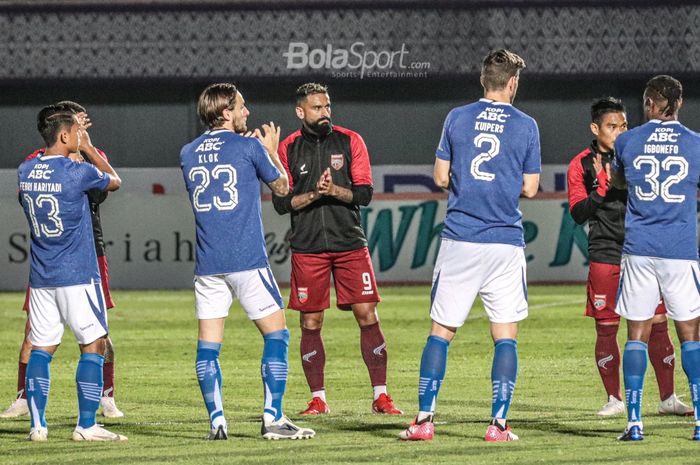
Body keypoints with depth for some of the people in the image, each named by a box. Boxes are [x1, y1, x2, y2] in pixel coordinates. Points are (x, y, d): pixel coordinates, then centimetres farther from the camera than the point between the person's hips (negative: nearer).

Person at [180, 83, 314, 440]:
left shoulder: (188, 153, 9)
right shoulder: (249, 148, -4)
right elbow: (281, 187, 9)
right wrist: (271, 151, 25)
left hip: (207, 263, 4)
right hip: (247, 260, -4)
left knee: (208, 343, 5)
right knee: (276, 333, 3)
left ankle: (216, 421, 0)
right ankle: (272, 418, -4)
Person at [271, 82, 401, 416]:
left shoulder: (350, 141, 4)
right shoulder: (288, 148, 4)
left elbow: (364, 193, -1)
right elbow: (281, 202, 0)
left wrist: (335, 190, -18)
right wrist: (314, 194, -15)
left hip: (350, 243, 0)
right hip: (307, 247, 0)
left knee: (367, 314, -5)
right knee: (311, 322, 1)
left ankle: (380, 396, -1)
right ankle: (318, 399, 9)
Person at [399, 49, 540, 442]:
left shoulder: (457, 118, 3)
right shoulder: (526, 126, 0)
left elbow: (441, 177, 6)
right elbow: (530, 188, 3)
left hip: (459, 241, 1)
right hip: (505, 243, -1)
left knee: (441, 331, 6)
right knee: (505, 336, 4)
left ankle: (424, 419, 1)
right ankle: (499, 424, -2)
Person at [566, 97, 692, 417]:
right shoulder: (582, 165, 2)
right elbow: (578, 213, -6)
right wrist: (602, 187, -19)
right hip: (605, 256, -2)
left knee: (657, 325, -2)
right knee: (606, 328, 0)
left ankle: (667, 397, 5)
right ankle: (614, 399, 11)